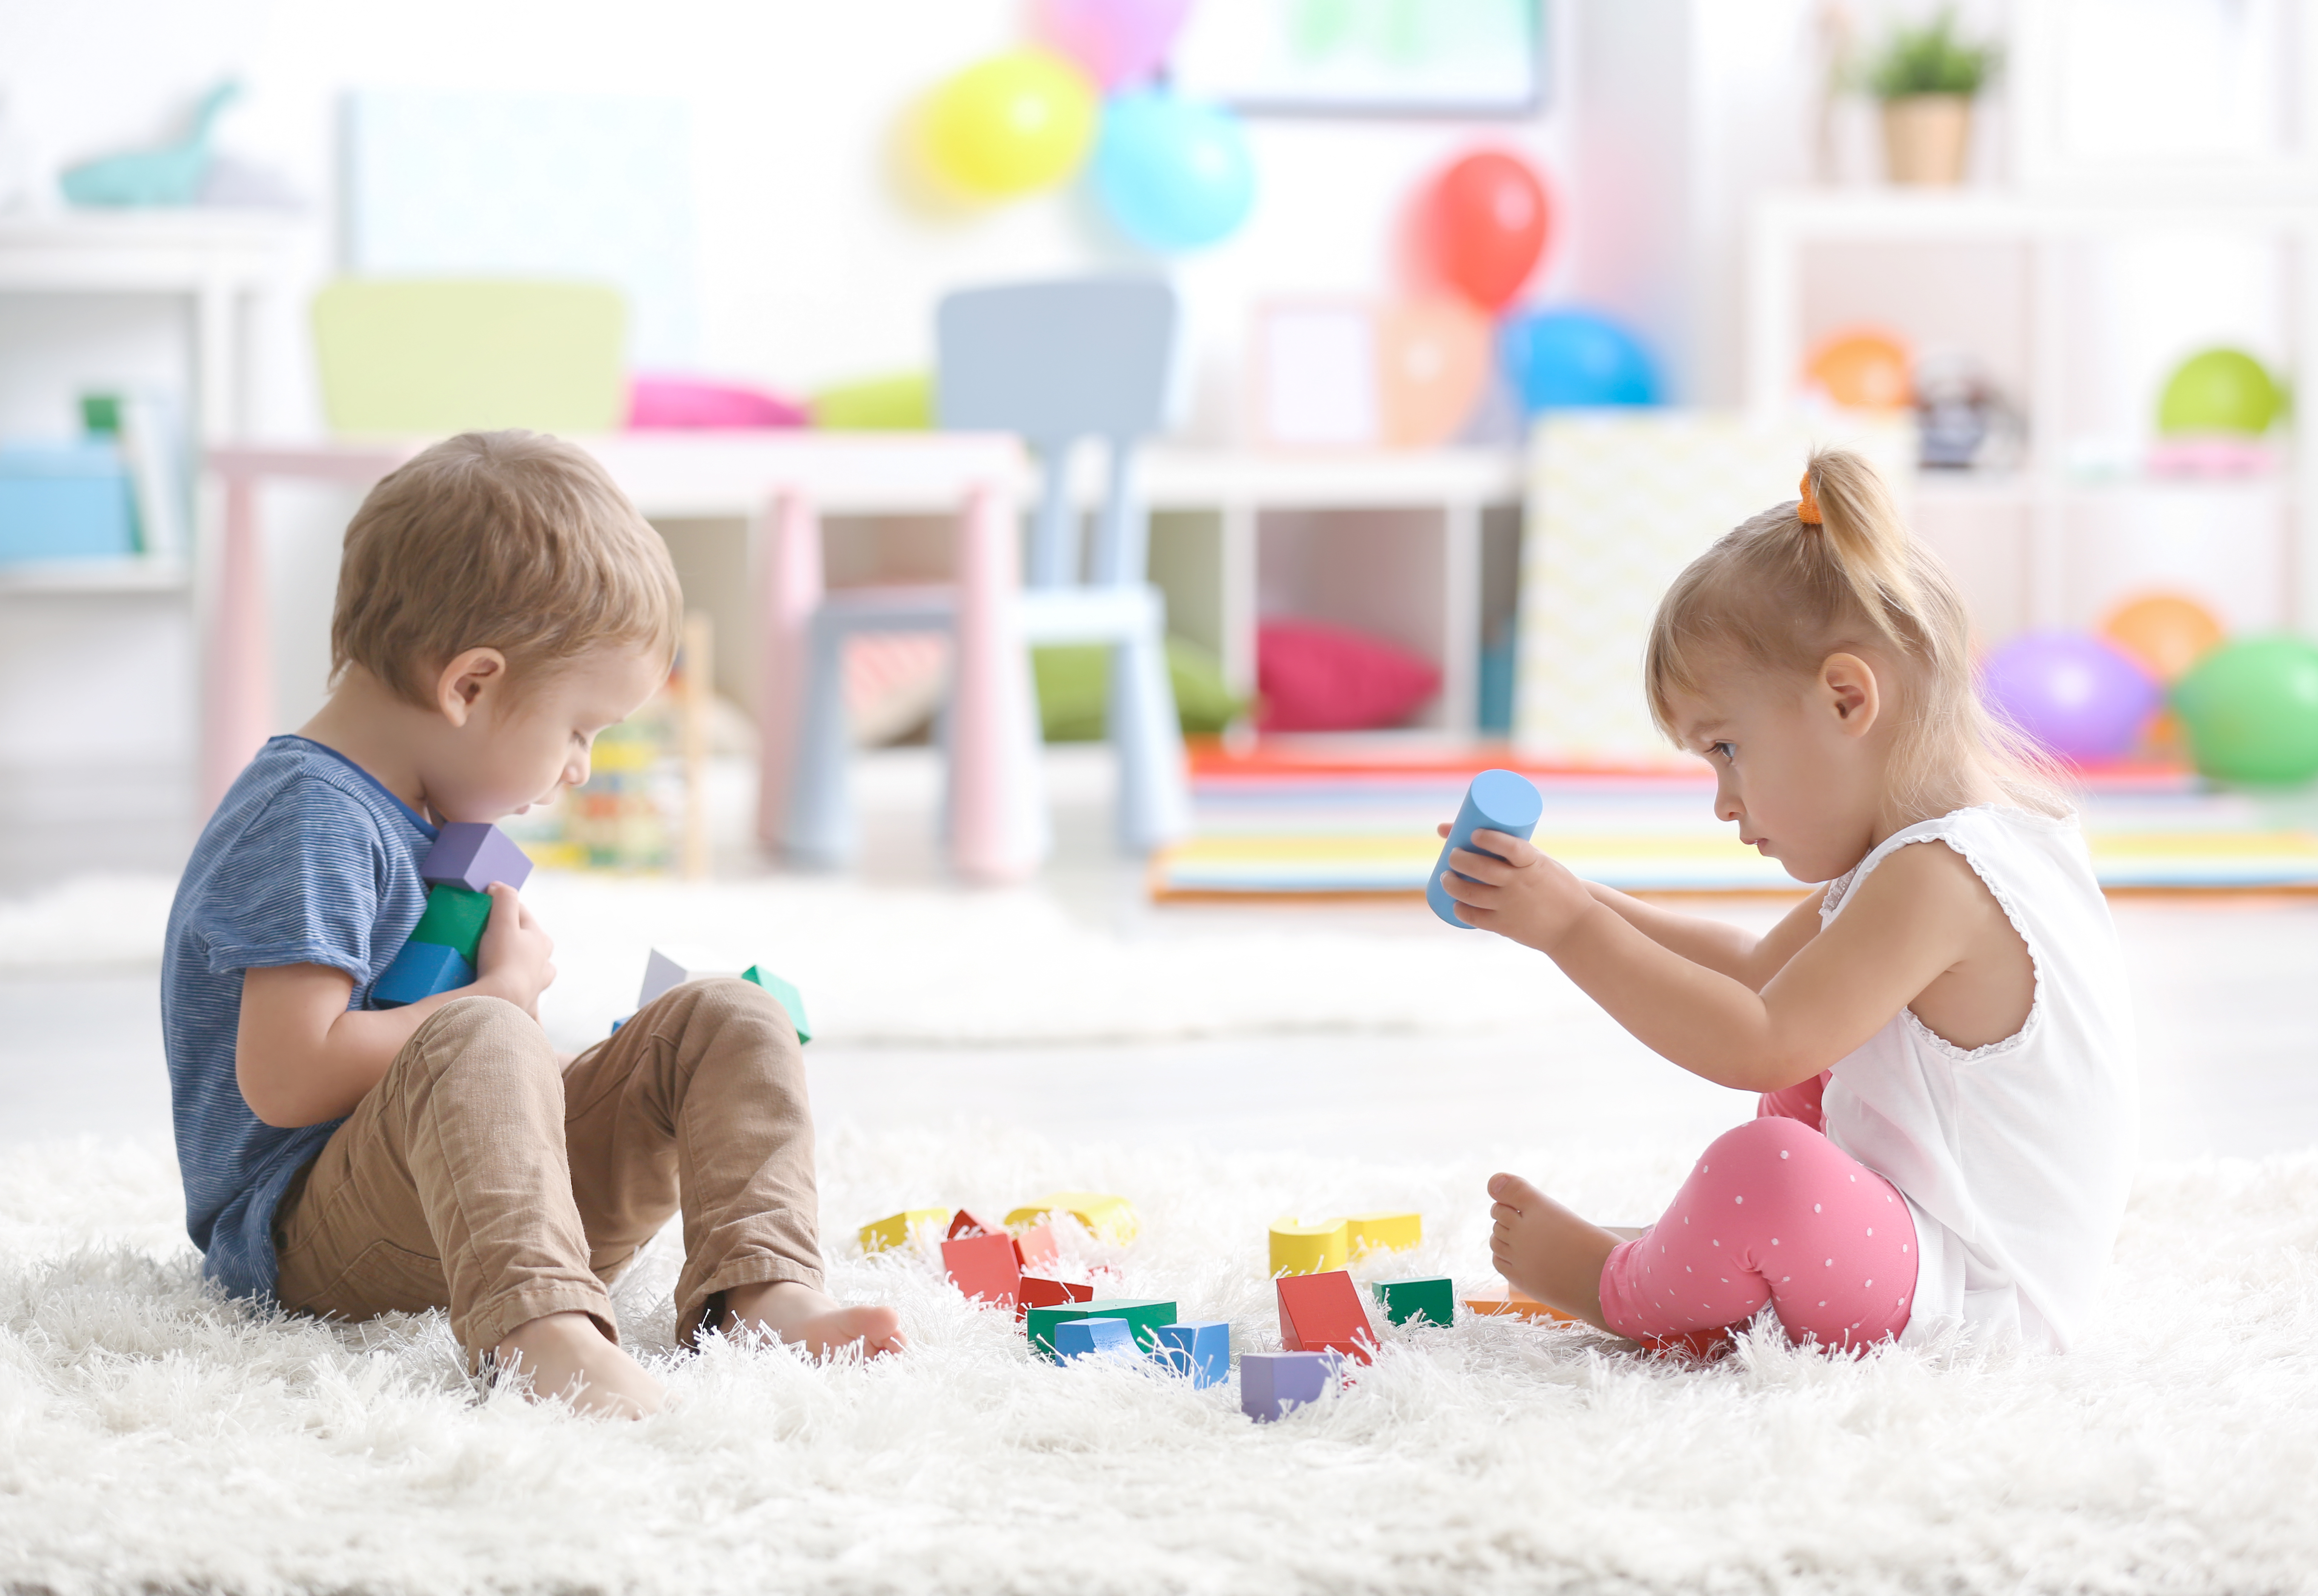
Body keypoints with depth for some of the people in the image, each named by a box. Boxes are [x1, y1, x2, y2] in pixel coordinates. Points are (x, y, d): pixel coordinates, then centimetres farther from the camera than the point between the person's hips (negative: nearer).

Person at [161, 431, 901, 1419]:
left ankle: (761, 1292, -20)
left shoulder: (423, 819, 16)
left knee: (726, 1022, 1)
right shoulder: (308, 819, -17)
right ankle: (538, 1330, -60)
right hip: (306, 1242, -10)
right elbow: (285, 1077, -26)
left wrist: (510, 1005, 11)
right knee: (478, 1043, -39)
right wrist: (502, 995, -15)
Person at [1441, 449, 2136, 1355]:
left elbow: (1757, 1044, -28)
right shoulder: (1943, 850, 11)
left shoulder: (1935, 880, -23)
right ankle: (1693, 1256, 16)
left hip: (1976, 1304, -11)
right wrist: (1582, 905, 11)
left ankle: (1623, 1292, -5)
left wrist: (1574, 932, -23)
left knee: (1765, 1174, -35)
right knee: (1803, 1079, 32)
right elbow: (1754, 971, 20)